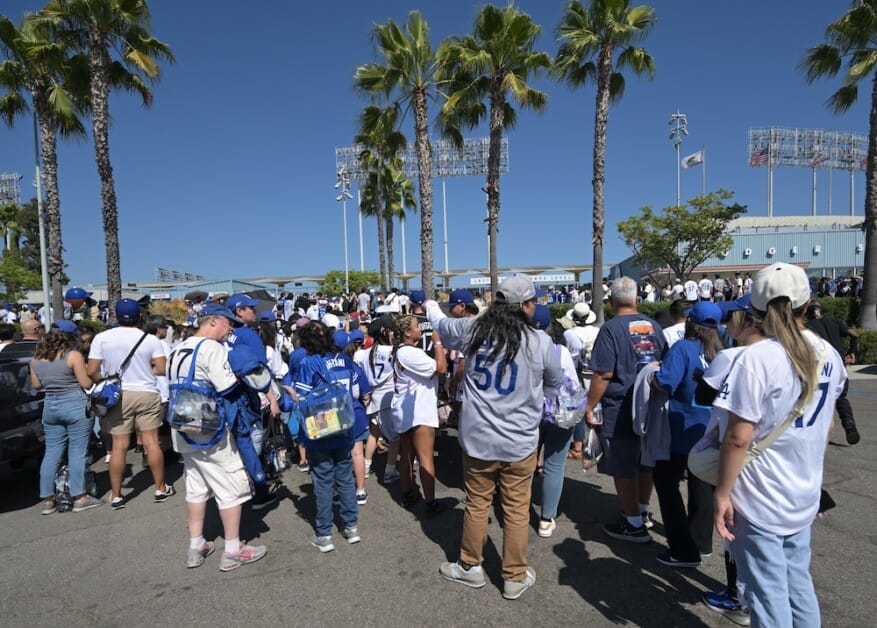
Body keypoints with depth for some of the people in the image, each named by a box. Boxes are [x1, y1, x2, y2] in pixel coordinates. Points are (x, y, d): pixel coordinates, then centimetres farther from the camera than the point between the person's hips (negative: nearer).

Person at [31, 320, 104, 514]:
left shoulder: (36, 358, 7)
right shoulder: (73, 355, -12)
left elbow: (36, 384, 15)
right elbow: (86, 383, -11)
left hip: (49, 406, 6)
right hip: (75, 405, -6)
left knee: (51, 452, 12)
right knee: (77, 452, 1)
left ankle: (47, 500, 17)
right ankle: (79, 498, 6)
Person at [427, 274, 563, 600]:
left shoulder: (472, 329, -6)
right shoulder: (540, 342, -12)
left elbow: (440, 323, 15)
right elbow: (556, 382, 6)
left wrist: (431, 304, 37)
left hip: (477, 438, 2)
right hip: (519, 442, -2)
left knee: (477, 504, 17)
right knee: (516, 510, 13)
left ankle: (470, 566, 35)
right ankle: (515, 577, 28)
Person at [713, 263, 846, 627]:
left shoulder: (757, 359, -22)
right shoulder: (828, 355, 1)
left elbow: (738, 438, -22)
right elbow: (825, 426, 14)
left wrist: (722, 494, -12)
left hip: (760, 500, -7)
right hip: (805, 496, 7)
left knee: (768, 594, 7)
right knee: (798, 584, 22)